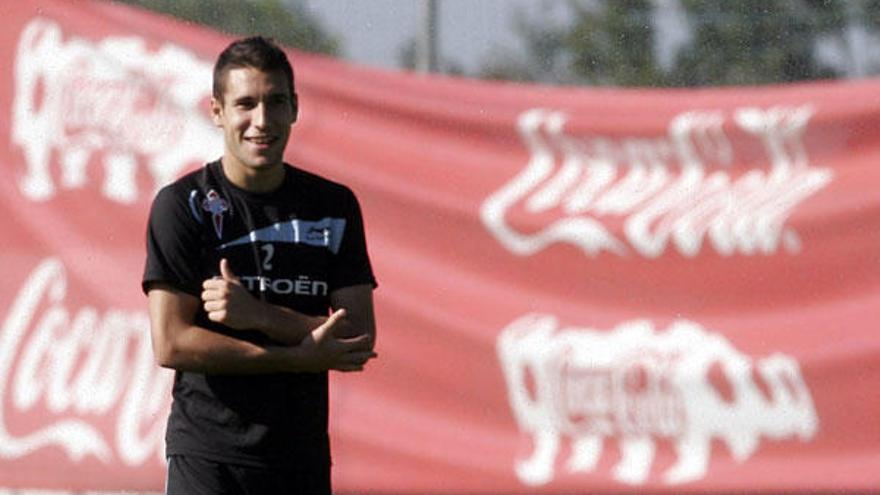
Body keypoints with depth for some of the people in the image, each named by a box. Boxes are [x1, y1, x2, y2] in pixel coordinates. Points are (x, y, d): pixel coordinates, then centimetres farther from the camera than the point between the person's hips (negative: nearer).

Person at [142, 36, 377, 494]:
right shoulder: (182, 204, -2)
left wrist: (259, 316, -13)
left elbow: (359, 337, 1)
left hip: (305, 457, 4)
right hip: (207, 456, -4)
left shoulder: (334, 205, 9)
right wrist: (299, 358, -12)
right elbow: (171, 344, -10)